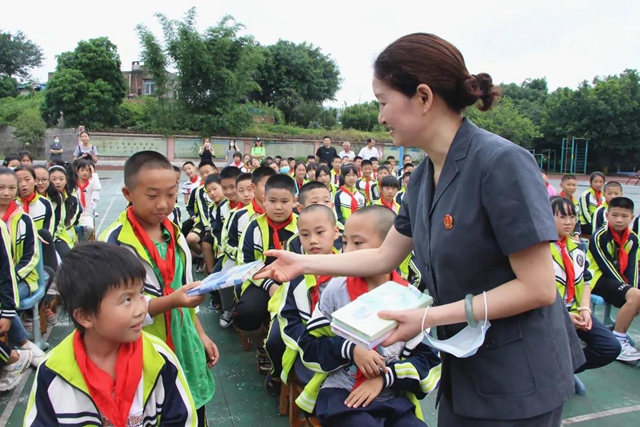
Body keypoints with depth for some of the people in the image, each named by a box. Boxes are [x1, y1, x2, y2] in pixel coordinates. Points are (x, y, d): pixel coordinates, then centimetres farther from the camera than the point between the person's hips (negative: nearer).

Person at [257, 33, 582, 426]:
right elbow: (385, 257, 9)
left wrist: (430, 318, -22)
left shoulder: (502, 162, -23)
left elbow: (538, 287, -22)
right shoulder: (424, 176, 1)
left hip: (519, 379, -6)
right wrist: (305, 263, 8)